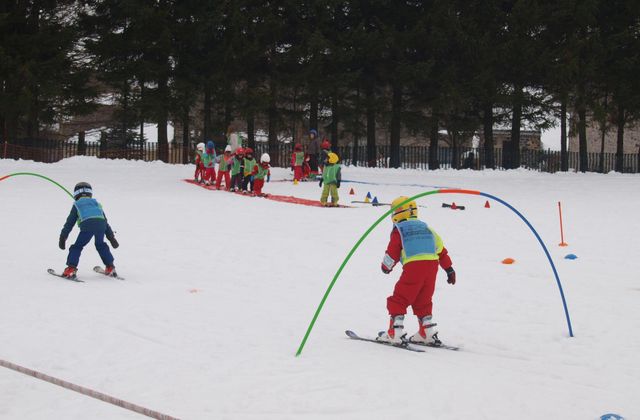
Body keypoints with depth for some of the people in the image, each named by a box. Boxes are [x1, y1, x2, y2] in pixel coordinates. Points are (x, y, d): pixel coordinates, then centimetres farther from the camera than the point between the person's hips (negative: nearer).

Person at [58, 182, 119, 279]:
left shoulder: (77, 205, 26)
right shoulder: (97, 204, 35)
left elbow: (69, 223, 23)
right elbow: (105, 222, 36)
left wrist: (63, 237, 26)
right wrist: (111, 237, 38)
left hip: (87, 225, -4)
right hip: (101, 224, 4)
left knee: (77, 247, 9)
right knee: (101, 245, 27)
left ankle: (71, 269, -3)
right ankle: (110, 267, 27)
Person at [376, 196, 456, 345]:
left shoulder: (399, 230, 7)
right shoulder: (426, 228, 24)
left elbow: (392, 252, 4)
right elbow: (441, 249, 22)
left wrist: (386, 266, 23)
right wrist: (449, 269, 26)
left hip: (413, 267, -6)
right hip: (432, 266, 6)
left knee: (398, 300, 2)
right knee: (423, 302, 21)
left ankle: (395, 333, -6)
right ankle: (427, 333, 18)